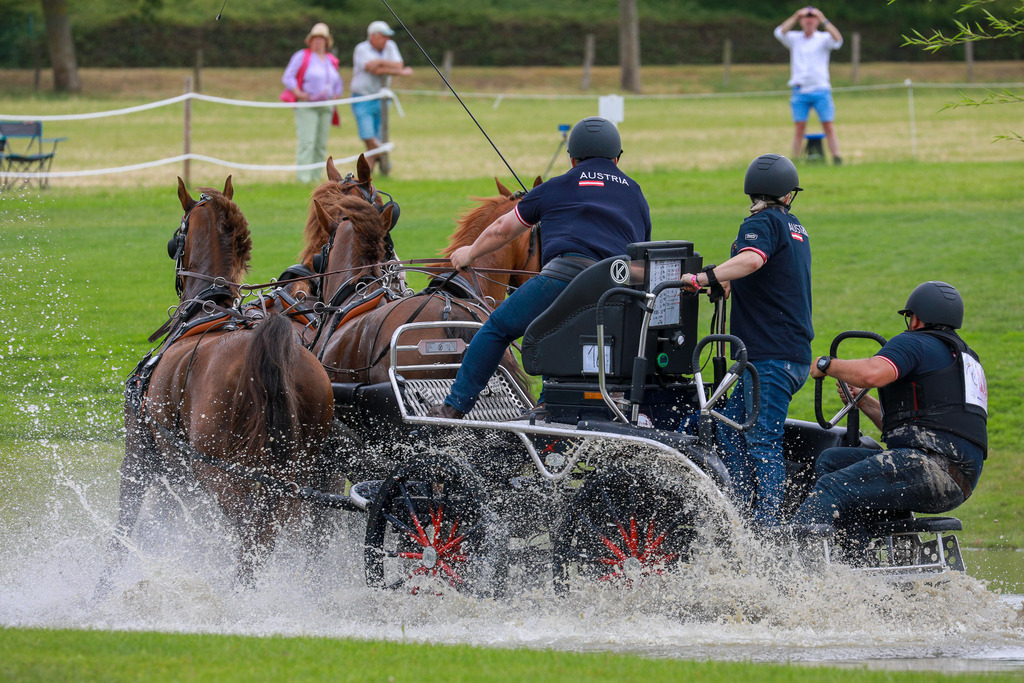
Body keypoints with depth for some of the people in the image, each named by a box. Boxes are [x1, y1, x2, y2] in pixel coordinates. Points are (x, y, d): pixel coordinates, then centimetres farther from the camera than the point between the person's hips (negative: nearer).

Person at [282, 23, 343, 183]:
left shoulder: (331, 61, 16)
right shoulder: (302, 57, -1)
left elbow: (337, 83, 29)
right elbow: (288, 78, -5)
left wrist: (335, 98, 13)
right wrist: (298, 94, -15)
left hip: (325, 107, 6)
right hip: (307, 105, -6)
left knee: (321, 144, 4)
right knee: (307, 142, -15)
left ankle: (316, 177, 8)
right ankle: (303, 177, -18)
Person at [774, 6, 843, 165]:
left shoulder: (823, 38, 6)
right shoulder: (795, 38, 10)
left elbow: (837, 40, -14)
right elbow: (780, 33, -7)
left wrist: (824, 21, -17)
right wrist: (796, 16, -12)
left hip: (820, 90, -1)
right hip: (800, 91, 1)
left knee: (829, 127, -5)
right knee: (799, 128, -2)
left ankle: (836, 158, -4)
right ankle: (795, 161, 0)